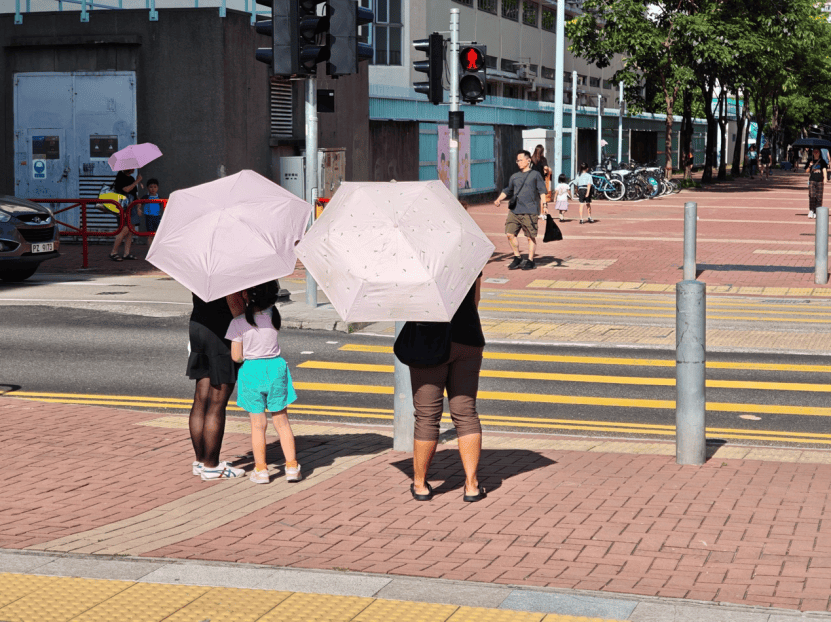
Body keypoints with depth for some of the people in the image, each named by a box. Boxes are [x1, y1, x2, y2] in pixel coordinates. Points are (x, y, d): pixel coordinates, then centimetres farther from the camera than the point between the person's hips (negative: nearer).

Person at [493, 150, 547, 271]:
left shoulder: (535, 175, 6)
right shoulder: (514, 177, 19)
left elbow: (542, 191, 2)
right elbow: (507, 190, 28)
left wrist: (543, 206, -7)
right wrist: (499, 199, 13)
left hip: (530, 212, -5)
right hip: (514, 211, 5)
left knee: (531, 236, -1)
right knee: (510, 234, -4)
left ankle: (530, 261, 7)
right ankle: (517, 258, 9)